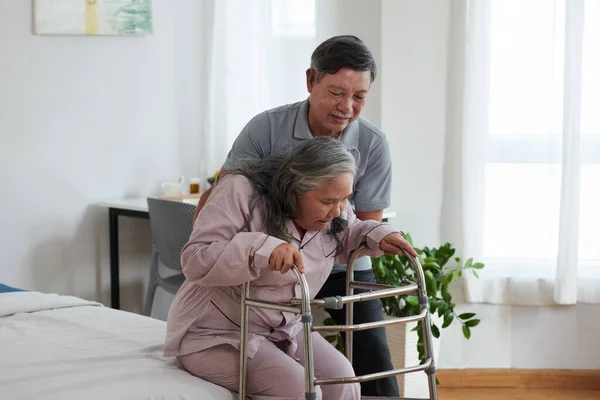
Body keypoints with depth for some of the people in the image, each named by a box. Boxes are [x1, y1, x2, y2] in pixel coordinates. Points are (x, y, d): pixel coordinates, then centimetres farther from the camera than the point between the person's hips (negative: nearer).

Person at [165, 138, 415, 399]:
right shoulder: (240, 191, -23)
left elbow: (346, 235, 20)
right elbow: (195, 260, -30)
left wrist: (377, 235, -3)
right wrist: (262, 248, -44)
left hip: (283, 329, 7)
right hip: (218, 335, -7)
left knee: (340, 377, -18)